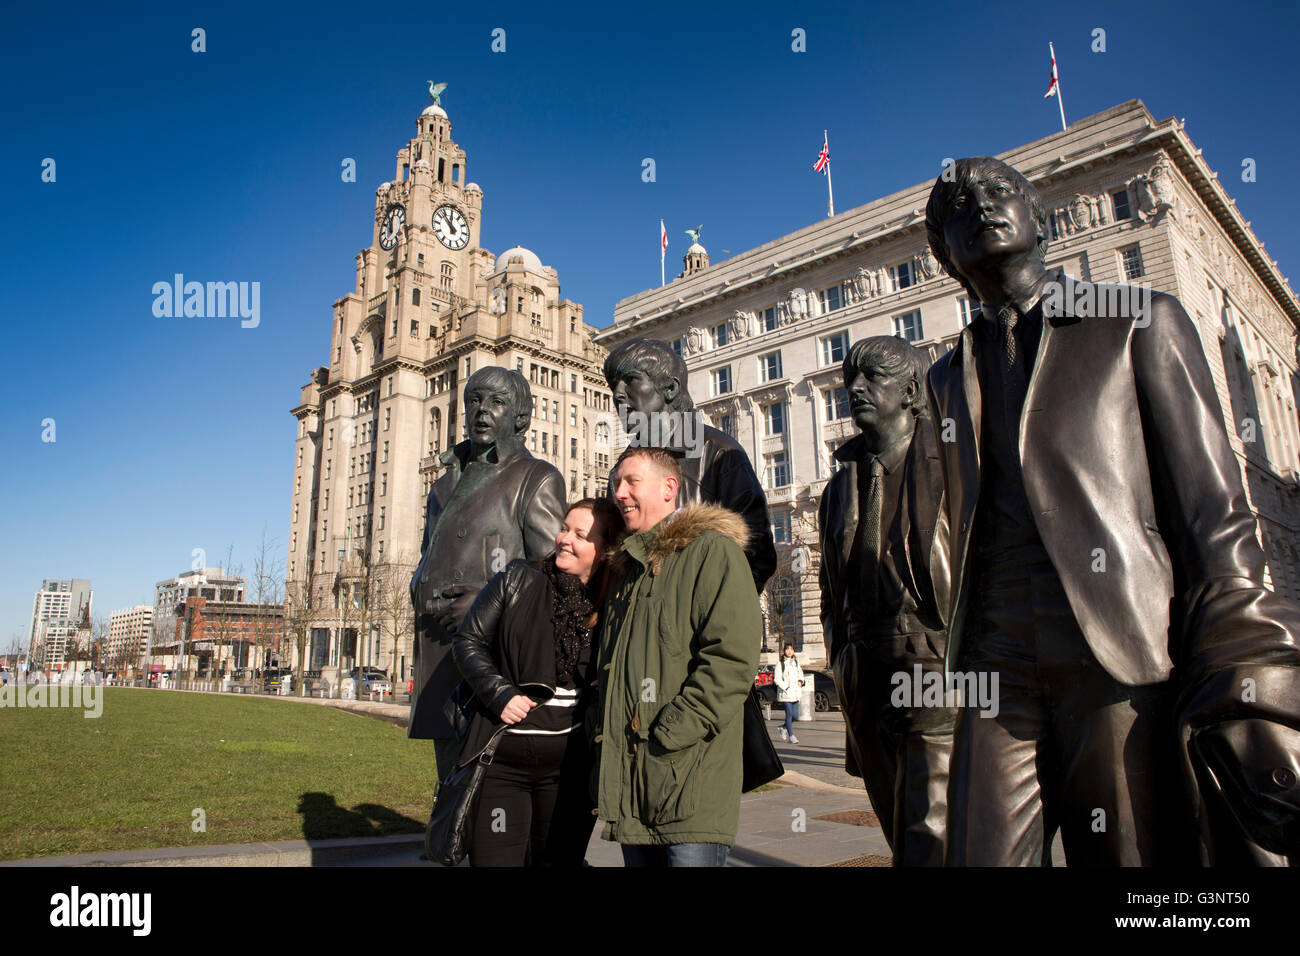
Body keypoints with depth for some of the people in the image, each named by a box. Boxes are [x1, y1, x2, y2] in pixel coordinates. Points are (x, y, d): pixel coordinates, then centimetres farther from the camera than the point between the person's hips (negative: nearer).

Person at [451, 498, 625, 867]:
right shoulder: (519, 580, -1)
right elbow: (468, 640, 2)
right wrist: (499, 693, -10)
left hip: (569, 767, 1)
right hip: (502, 761, 0)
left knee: (560, 859, 14)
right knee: (491, 859, 1)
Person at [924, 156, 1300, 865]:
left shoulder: (1141, 322, 9)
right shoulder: (946, 379, 19)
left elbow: (1213, 511, 0)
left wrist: (1240, 691, -8)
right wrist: (960, 659, 12)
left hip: (1126, 655, -2)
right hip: (996, 667, 3)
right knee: (979, 858, -3)